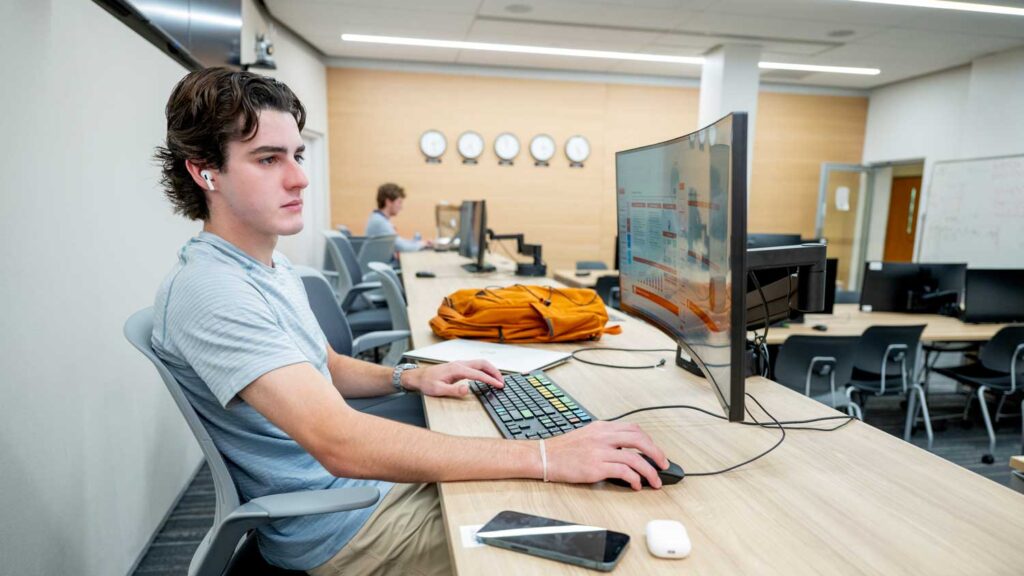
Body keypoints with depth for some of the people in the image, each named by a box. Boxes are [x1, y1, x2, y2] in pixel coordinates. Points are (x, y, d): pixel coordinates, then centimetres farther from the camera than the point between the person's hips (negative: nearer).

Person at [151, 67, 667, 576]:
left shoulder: (271, 266, 7)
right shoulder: (208, 290, -26)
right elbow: (340, 444, -36)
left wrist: (410, 377, -1)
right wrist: (544, 456, -36)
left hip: (370, 478, 9)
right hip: (337, 528, -8)